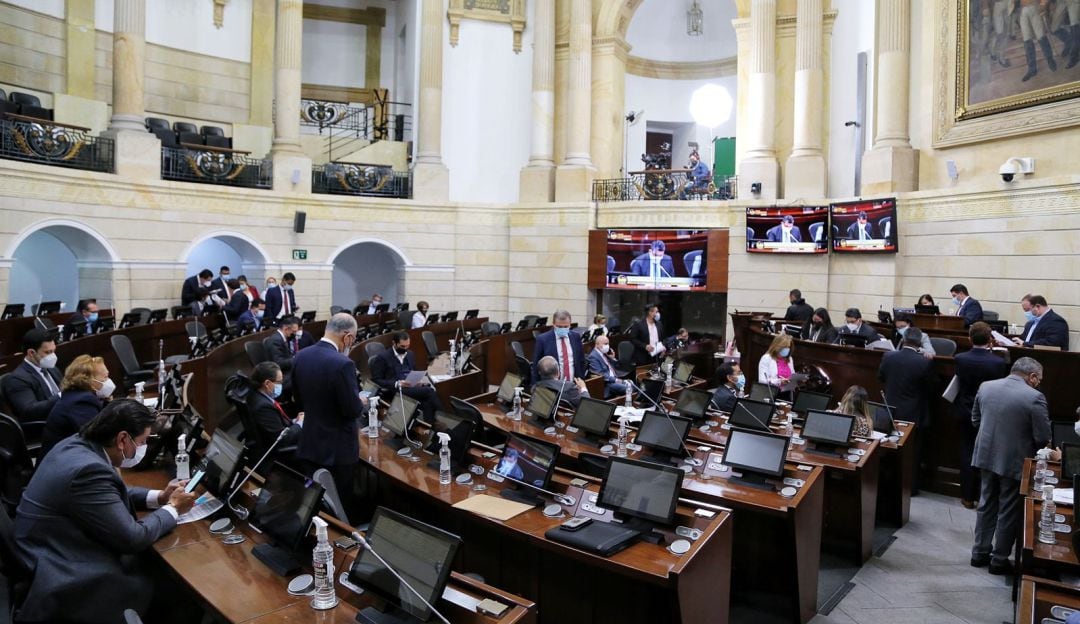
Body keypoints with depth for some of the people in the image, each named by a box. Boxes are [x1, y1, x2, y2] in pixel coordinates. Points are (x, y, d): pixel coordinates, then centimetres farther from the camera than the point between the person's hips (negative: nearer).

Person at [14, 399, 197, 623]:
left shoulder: (77, 444, 0)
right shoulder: (89, 470, -28)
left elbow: (109, 493, 17)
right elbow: (133, 538, -23)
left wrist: (159, 497, 6)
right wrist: (173, 508, -7)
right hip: (59, 581, -9)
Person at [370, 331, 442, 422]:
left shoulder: (410, 354, 19)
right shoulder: (382, 357, -1)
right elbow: (376, 380, -5)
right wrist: (396, 384, -18)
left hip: (412, 388, 6)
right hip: (395, 391, -6)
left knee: (428, 403, -29)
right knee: (429, 391, -28)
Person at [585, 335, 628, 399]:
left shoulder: (605, 354, 17)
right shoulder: (593, 356, -11)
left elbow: (614, 369, 22)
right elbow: (600, 374, -19)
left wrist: (613, 358, 4)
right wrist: (615, 380, -21)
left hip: (614, 380, 10)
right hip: (605, 384, -9)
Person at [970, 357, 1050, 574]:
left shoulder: (985, 387, -2)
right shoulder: (1034, 397, -18)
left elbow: (975, 420, 8)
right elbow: (1043, 438, -14)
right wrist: (1028, 443, 6)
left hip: (986, 456, 5)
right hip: (1015, 462, -5)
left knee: (986, 505, 19)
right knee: (1009, 512, 10)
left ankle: (980, 553, 28)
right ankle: (999, 561, 21)